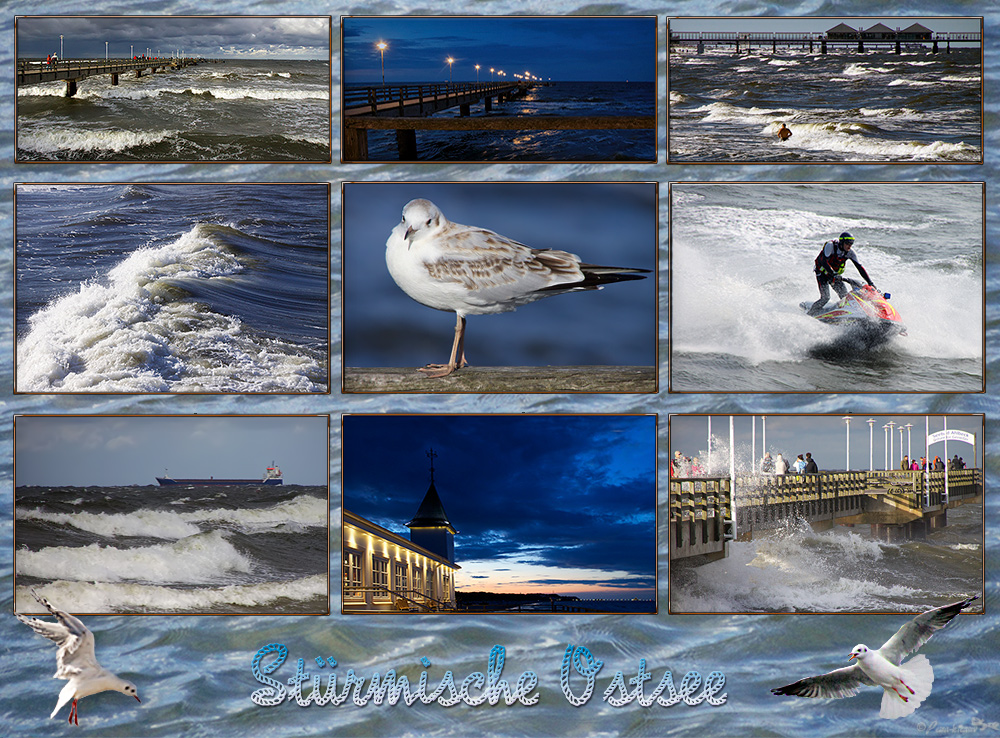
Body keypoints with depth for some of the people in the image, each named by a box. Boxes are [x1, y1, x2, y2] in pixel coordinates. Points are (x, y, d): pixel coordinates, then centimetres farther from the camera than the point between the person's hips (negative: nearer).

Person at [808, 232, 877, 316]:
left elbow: (860, 268, -10)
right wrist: (833, 274, -47)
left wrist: (870, 282, -17)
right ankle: (810, 313, -2)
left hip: (836, 274, 5)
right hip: (822, 273, -5)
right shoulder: (830, 246, -25)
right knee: (825, 298, -19)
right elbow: (824, 262, -36)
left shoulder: (850, 252, -11)